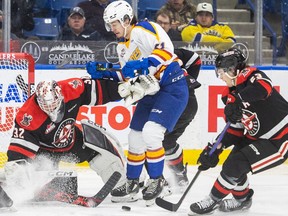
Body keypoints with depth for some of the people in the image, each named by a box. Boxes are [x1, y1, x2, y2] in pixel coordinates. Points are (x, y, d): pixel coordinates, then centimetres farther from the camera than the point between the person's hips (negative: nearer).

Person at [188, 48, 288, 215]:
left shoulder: (252, 76, -17)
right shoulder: (231, 95, 8)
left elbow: (264, 87, -42)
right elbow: (235, 129, 11)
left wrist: (236, 100, -48)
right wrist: (215, 149, 2)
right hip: (258, 137, 9)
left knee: (235, 165, -14)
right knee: (233, 162, 10)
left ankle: (213, 200, 6)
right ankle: (242, 199, 34)